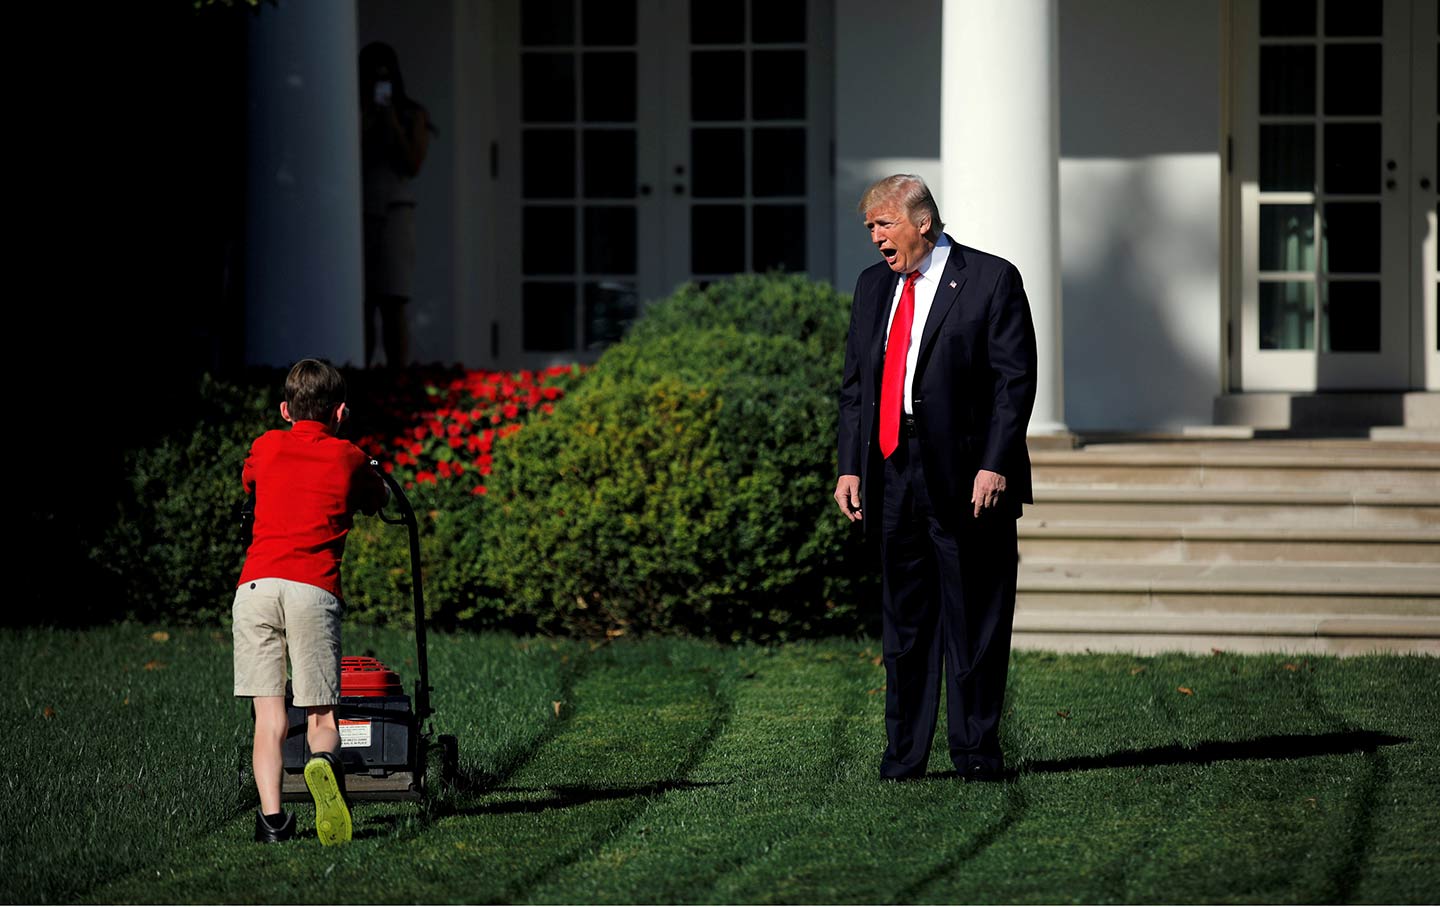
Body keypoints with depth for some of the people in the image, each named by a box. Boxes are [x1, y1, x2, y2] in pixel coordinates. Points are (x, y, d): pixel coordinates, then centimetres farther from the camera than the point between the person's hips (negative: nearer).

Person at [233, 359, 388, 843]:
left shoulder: (266, 448, 20)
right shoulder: (349, 458, 16)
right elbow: (377, 500, 36)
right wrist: (374, 481, 58)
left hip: (255, 584, 2)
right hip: (313, 588, -1)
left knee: (268, 717, 4)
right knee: (321, 717, 1)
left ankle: (272, 817, -10)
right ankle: (324, 762, -33)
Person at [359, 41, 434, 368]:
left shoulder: (412, 115, 6)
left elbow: (413, 165, -2)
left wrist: (392, 121, -7)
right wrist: (363, 119, -5)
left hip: (393, 212, -2)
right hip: (356, 215, 2)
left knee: (392, 307, -11)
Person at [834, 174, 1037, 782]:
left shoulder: (991, 280, -3)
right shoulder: (873, 286, 15)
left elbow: (1015, 380, -7)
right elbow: (855, 383, 17)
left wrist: (993, 466, -14)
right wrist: (850, 467, 8)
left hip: (967, 478, -5)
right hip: (894, 476, 5)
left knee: (974, 623, 0)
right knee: (904, 621, 8)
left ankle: (976, 752, 7)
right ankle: (904, 753, 13)